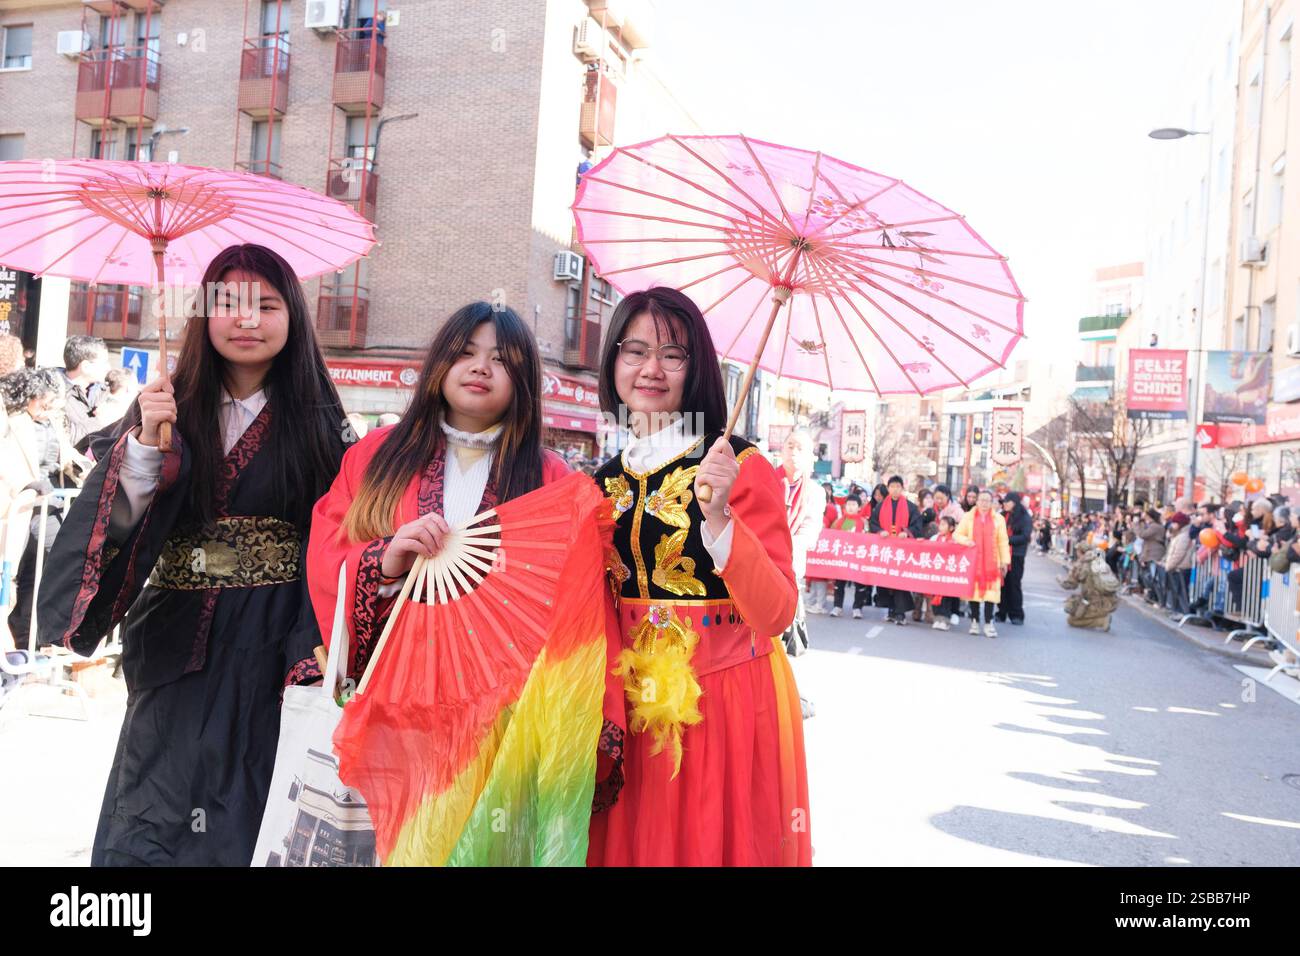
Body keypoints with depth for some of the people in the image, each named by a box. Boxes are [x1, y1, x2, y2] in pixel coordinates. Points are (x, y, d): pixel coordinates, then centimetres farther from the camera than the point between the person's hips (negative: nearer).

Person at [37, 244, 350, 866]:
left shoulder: (316, 420, -1)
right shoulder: (170, 404, 2)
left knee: (247, 804, 5)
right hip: (178, 639, 1)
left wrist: (312, 653, -11)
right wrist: (148, 443, -23)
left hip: (270, 647, -1)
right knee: (156, 811, 7)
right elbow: (119, 519, -6)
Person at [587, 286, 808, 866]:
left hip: (728, 706, -4)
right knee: (632, 846, 15)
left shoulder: (740, 467, -9)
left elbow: (775, 616, -18)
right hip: (631, 707, 4)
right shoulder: (603, 482, 5)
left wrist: (719, 519, -29)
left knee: (712, 845, 9)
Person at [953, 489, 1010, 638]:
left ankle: (988, 623, 1)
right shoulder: (968, 517, 6)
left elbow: (1003, 542, 5)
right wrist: (965, 540, -15)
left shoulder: (998, 519, 6)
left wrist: (1005, 561, 2)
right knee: (974, 590, 3)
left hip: (991, 562, 0)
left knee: (990, 592, -6)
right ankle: (974, 621, 13)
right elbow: (956, 534, 6)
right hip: (973, 560, 0)